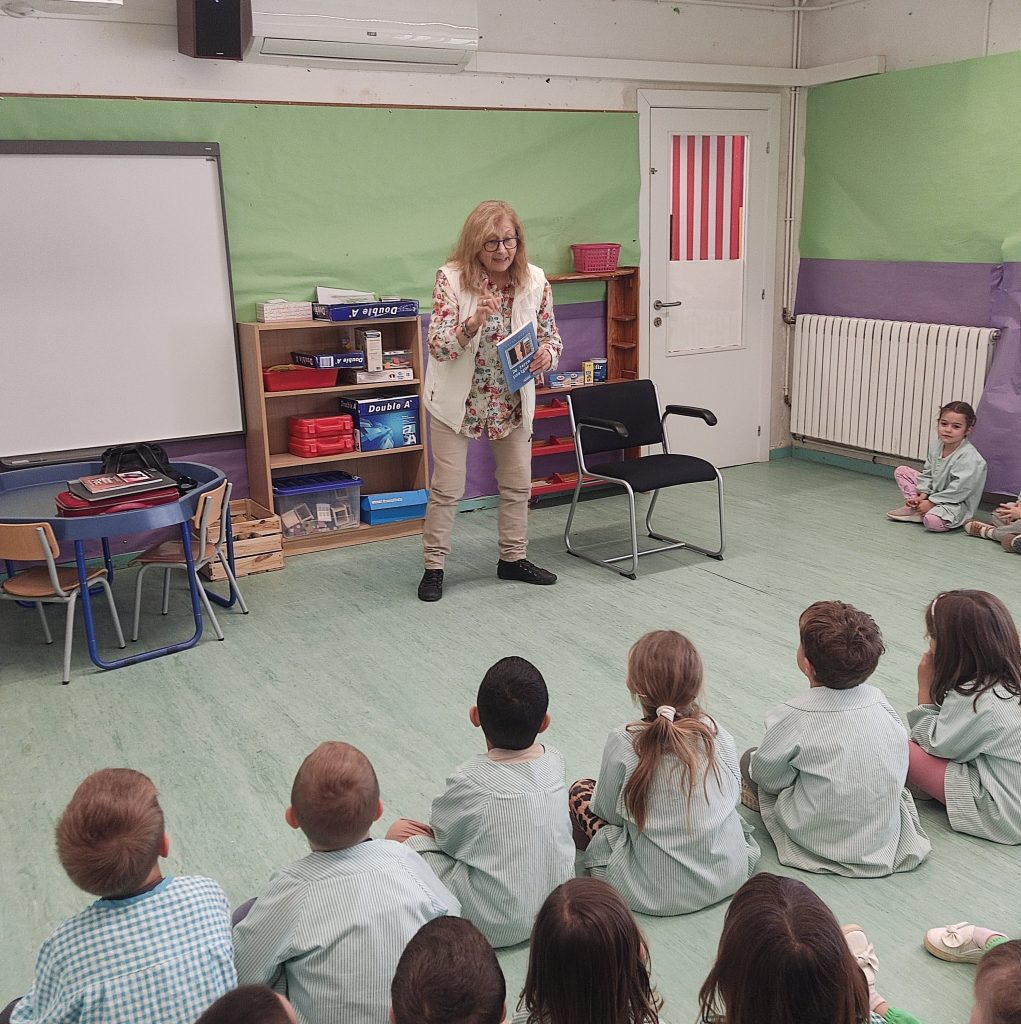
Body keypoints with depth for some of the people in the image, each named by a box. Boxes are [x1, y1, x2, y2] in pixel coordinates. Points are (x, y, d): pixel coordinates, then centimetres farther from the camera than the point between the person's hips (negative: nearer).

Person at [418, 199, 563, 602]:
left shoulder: (535, 281, -7)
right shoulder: (451, 278, -17)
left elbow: (550, 335, 3)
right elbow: (438, 346, -20)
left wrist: (547, 353, -21)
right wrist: (473, 322, -38)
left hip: (512, 399, 4)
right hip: (458, 399, -4)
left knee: (518, 484, 13)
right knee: (447, 487, 1)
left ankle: (513, 558, 31)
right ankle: (434, 566, 15)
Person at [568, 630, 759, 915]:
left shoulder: (623, 744, -20)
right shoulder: (718, 735, -12)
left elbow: (607, 812, -6)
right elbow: (734, 796, 4)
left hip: (653, 893, -4)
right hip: (728, 877, 4)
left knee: (581, 789, 12)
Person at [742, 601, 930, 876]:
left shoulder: (794, 717, -24)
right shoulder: (879, 700, -11)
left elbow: (768, 776, -12)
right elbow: (901, 766, 1)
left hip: (823, 840, -5)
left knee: (750, 760, 9)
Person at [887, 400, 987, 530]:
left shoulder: (969, 457, -25)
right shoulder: (936, 446, 0)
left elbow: (958, 490, -26)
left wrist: (931, 502, -21)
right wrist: (922, 495, -5)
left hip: (957, 503, -8)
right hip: (934, 493, 8)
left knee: (932, 521, -39)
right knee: (901, 471, 5)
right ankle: (914, 509, -4)